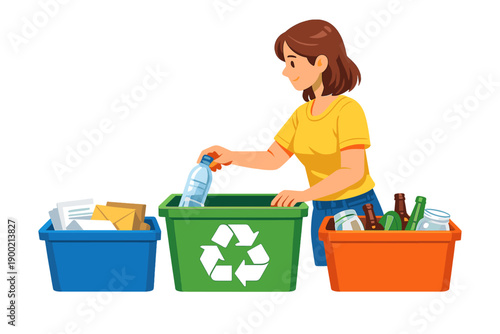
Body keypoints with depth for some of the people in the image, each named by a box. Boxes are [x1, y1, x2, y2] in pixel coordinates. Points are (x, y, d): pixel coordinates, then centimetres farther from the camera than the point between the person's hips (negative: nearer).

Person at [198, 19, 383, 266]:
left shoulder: (348, 110, -18)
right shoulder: (303, 114, 6)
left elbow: (353, 171, -26)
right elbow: (273, 159, 9)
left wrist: (305, 195, -39)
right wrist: (232, 157, -7)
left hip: (360, 212, -7)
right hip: (323, 216, 7)